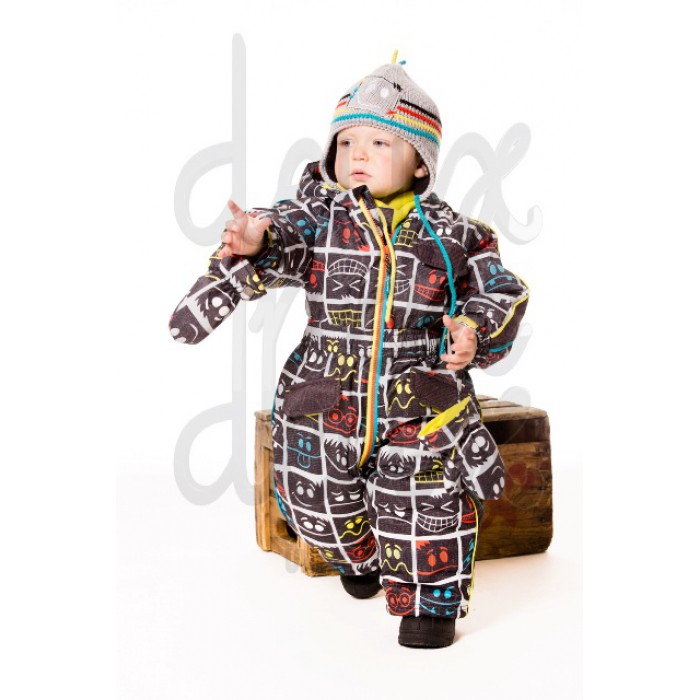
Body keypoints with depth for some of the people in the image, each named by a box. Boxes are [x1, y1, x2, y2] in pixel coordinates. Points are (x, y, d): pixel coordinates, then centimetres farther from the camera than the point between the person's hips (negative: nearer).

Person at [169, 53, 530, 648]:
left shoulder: (449, 233, 0)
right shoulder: (319, 217, -2)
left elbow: (501, 290, 5)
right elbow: (285, 236, -21)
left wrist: (476, 329, -15)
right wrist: (253, 242, -44)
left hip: (420, 406, -1)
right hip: (326, 400, 1)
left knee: (423, 511, -2)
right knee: (321, 508, 11)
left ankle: (432, 599, 24)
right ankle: (360, 555, 45)